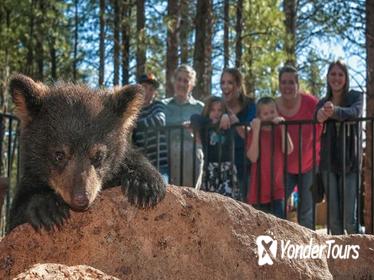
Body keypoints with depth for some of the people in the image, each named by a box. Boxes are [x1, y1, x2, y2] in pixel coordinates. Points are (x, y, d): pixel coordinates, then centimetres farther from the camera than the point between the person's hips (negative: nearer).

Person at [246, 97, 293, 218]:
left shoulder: (280, 130, 6)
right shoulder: (254, 132, 2)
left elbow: (288, 150, -13)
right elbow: (253, 157, -14)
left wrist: (283, 127, -16)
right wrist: (256, 131, -16)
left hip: (278, 189, 1)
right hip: (259, 190, -1)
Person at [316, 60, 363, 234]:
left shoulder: (356, 97, 2)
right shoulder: (323, 103, 10)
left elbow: (354, 112, -22)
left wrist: (334, 111, -44)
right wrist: (321, 116, -31)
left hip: (350, 163, -3)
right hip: (329, 163, 3)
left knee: (350, 220, -9)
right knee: (333, 220, 3)